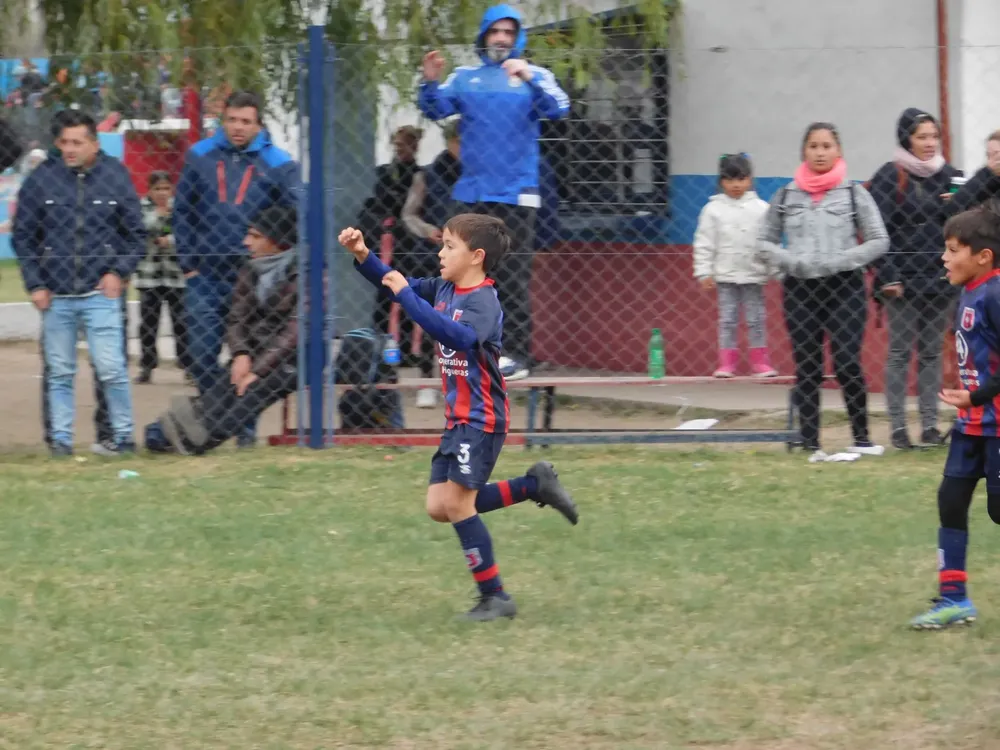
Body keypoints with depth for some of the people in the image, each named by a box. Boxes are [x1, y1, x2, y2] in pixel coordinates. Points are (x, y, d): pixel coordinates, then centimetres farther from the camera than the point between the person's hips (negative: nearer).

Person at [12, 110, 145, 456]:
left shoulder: (116, 177, 0)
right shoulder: (41, 179, 0)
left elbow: (136, 234, 8)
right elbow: (22, 236, 7)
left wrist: (118, 272, -5)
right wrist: (34, 284, 0)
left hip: (100, 293, -1)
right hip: (55, 296, 2)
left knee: (111, 369, -8)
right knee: (60, 373, 6)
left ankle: (123, 436, 4)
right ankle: (61, 438, 13)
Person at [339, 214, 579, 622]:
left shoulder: (483, 301, -19)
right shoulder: (445, 289, 7)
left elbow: (457, 335, -39)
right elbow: (395, 284, 16)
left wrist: (407, 295, -36)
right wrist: (362, 255, -1)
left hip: (481, 418, -9)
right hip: (458, 417, 9)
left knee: (457, 503, -10)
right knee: (440, 507, 6)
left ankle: (494, 596, 0)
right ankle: (535, 485, 16)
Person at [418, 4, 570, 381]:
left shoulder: (534, 76, 3)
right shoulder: (465, 77, 10)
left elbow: (558, 109, -14)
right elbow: (436, 109, 0)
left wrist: (528, 77, -31)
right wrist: (430, 83, -21)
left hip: (515, 194, -3)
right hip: (471, 194, 3)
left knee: (513, 279, -5)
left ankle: (517, 355, -6)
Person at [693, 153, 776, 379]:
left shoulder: (761, 209, 1)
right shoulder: (713, 210, 0)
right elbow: (704, 244, 0)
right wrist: (704, 272, -5)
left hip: (753, 274, 0)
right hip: (725, 275, 0)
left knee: (756, 320, 4)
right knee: (727, 320, 3)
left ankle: (760, 361, 12)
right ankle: (727, 362, 7)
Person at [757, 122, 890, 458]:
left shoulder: (854, 194, 1)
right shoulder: (786, 196, 7)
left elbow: (879, 241, 0)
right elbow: (764, 242, 10)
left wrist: (838, 261, -12)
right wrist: (791, 261, -9)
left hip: (845, 288, -2)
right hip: (799, 289, 2)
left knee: (847, 365, -8)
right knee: (806, 370, 5)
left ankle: (861, 437, 6)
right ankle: (810, 443, 10)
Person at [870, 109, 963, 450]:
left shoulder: (950, 176, 8)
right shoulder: (889, 177, -4)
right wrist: (887, 276, -13)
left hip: (940, 278, 4)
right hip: (903, 279, -4)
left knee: (932, 352, 7)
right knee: (900, 352, 1)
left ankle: (929, 423, 11)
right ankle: (898, 426, 3)